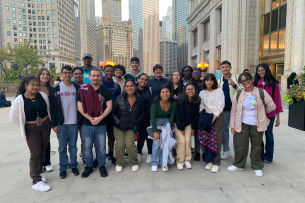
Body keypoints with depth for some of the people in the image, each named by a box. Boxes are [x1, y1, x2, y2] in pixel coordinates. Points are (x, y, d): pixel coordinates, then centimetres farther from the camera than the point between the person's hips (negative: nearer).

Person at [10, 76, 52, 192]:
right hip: (31, 130, -4)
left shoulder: (43, 95, -3)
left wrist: (51, 123, 10)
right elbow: (13, 117, -4)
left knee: (42, 151, 14)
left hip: (45, 126, 4)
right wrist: (24, 127, 1)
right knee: (35, 154, -4)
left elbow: (49, 109, 10)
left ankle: (38, 172, 34)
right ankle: (36, 181, 3)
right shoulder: (19, 100, -12)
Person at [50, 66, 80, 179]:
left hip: (74, 123, 1)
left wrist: (80, 120, 2)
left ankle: (73, 165, 27)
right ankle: (63, 167, 24)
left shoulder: (77, 88, 4)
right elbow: (52, 108, -1)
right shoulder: (56, 89, -1)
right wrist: (54, 124, -5)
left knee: (73, 146, 11)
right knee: (62, 147, 9)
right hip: (61, 123, -1)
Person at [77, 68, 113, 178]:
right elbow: (80, 106, -4)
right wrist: (90, 118, -13)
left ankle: (102, 166, 29)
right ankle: (88, 166, 29)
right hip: (86, 125, 0)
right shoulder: (83, 90, -1)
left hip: (101, 125, 0)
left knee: (101, 147, 9)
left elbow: (109, 106, -3)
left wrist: (99, 118, -14)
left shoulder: (106, 91, 1)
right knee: (87, 147, 8)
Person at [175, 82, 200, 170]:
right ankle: (179, 161, 3)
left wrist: (193, 127, 1)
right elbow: (179, 114, -18)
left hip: (188, 124, 4)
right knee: (181, 141, -9)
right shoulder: (181, 99, -21)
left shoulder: (197, 100, -7)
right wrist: (181, 128, -14)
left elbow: (196, 114, 1)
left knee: (188, 140, -3)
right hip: (178, 123, -4)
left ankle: (187, 160, 14)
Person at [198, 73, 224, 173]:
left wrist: (215, 116, -10)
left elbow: (221, 105, -3)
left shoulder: (219, 91, 3)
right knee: (206, 139, -2)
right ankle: (209, 161, 10)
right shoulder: (202, 93, 12)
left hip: (217, 117, -3)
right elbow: (201, 106, 12)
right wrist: (202, 117, -1)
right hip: (206, 117, 3)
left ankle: (216, 163, 0)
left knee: (216, 140, -7)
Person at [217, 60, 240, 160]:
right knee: (224, 130, 10)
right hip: (223, 108, 4)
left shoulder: (235, 77, -1)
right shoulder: (219, 80, 10)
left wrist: (234, 85, -28)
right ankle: (226, 151, 24)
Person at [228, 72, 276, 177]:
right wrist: (232, 125, 3)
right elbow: (233, 111, 5)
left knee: (256, 146, 10)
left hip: (257, 125, -1)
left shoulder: (261, 93, -2)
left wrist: (260, 113, 14)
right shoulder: (238, 95, 3)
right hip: (242, 124, 1)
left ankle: (257, 167, 26)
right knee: (240, 145, 4)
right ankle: (239, 165, 23)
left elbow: (272, 106, 6)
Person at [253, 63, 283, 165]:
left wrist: (278, 117, -1)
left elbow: (277, 100, -2)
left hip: (270, 114, -1)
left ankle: (268, 157, 27)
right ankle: (260, 156, 26)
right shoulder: (255, 83, 1)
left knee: (269, 134, 11)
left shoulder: (274, 84, -4)